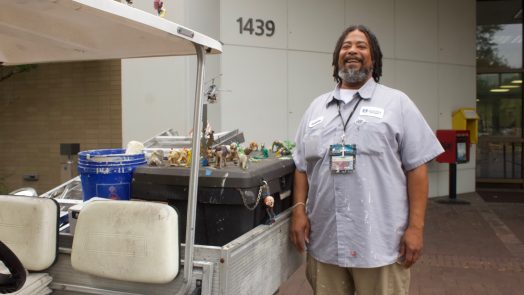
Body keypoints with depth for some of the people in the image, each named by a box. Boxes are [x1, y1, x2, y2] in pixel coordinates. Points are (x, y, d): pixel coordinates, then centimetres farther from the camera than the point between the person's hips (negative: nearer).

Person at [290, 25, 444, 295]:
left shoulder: (397, 103, 4)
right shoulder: (316, 107, 14)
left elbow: (416, 167, -1)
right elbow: (301, 166, 14)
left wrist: (415, 226, -6)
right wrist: (299, 210, 2)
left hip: (380, 243, -3)